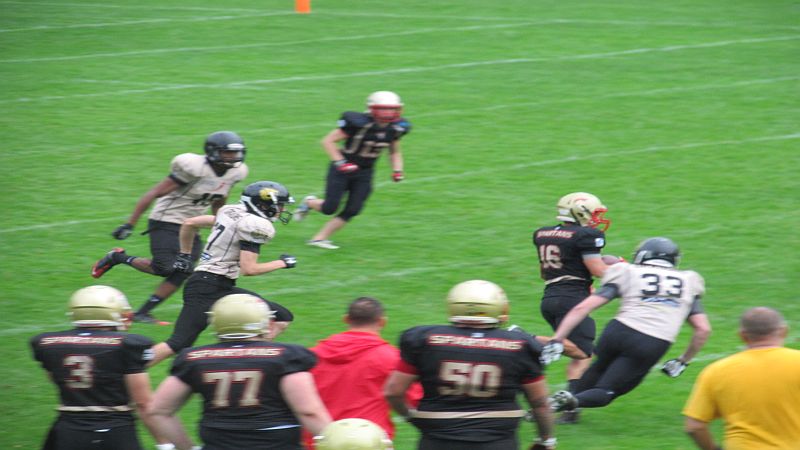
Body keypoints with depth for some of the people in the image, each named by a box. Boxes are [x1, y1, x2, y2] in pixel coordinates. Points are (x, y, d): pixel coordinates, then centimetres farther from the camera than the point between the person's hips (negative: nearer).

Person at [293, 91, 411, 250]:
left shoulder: (396, 129, -5)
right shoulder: (359, 123, -24)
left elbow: (394, 152, 15)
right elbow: (328, 141, -18)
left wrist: (397, 170, -2)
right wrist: (340, 163, -25)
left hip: (364, 173, 5)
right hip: (343, 169, -5)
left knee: (352, 210, -5)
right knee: (329, 208, -6)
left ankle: (319, 238, 6)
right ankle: (309, 203, 29)